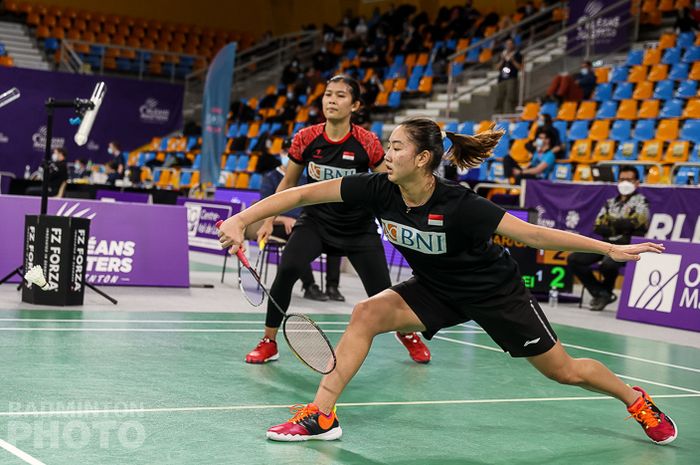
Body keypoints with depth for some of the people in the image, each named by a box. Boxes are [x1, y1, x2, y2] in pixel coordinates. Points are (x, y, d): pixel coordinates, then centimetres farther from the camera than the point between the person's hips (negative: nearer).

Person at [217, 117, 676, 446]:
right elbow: (301, 193, -20)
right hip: (436, 290, 4)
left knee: (565, 371, 4)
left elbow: (534, 234, -29)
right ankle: (321, 416, -13)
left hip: (495, 291, -4)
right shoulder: (378, 190, -20)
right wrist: (241, 220, -28)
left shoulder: (459, 205, -33)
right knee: (367, 314, -18)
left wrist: (611, 249, -31)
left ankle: (638, 401, 33)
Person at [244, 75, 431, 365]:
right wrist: (269, 220, 1)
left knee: (383, 296, -3)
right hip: (314, 222, 1)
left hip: (359, 227, -1)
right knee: (286, 270, -25)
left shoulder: (367, 143, -15)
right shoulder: (305, 139, -9)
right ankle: (268, 343, -8)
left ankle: (408, 333, 32)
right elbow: (288, 183, 5)